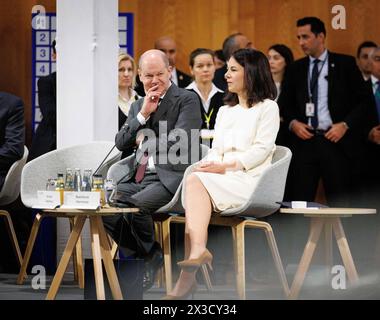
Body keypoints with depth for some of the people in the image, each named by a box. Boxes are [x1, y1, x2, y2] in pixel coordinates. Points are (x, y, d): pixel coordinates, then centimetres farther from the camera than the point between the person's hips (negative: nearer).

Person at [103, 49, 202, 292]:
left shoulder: (187, 100, 0)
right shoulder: (138, 106, 20)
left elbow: (179, 142, -13)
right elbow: (121, 144, 8)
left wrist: (146, 141, -1)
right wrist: (143, 114, -2)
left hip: (169, 177, -7)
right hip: (138, 177, 7)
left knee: (133, 205, -30)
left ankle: (152, 256, -3)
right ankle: (144, 256, 1)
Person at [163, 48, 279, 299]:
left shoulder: (267, 108, 7)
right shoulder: (224, 111, 29)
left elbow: (261, 149, -5)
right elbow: (216, 149, 18)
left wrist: (226, 166, -15)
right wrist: (208, 165, -5)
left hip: (249, 178, -5)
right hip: (222, 176, 5)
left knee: (195, 182, -29)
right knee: (194, 180, -30)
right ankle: (197, 252, -45)